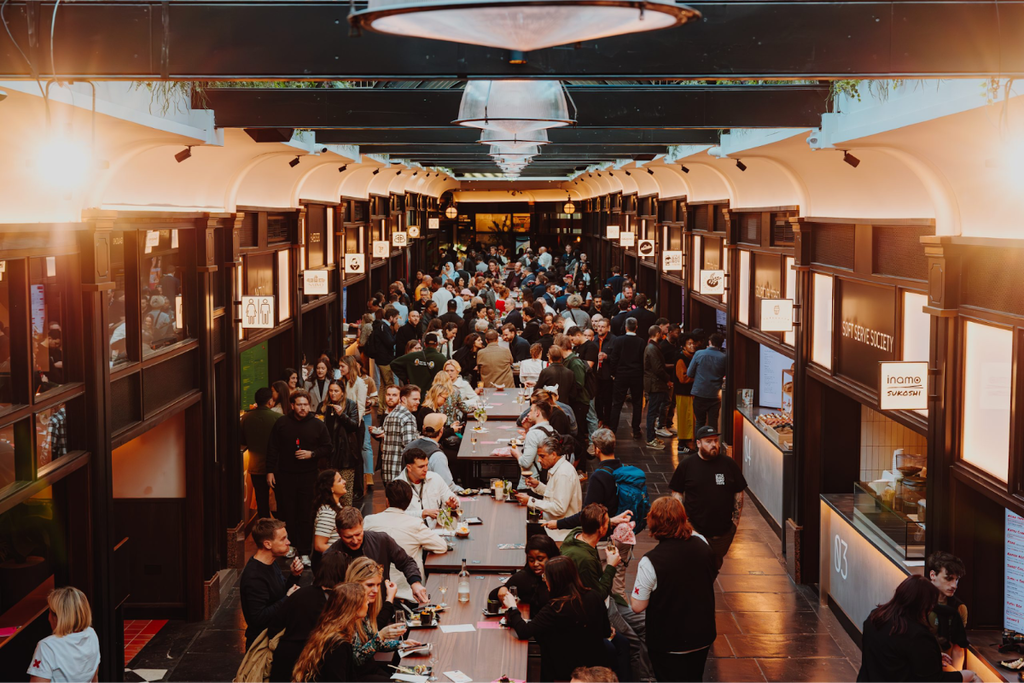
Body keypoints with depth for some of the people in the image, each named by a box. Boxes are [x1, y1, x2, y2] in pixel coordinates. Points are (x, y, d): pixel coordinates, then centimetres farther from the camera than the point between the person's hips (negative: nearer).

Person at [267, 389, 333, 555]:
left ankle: (305, 551, 9)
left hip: (308, 477, 0)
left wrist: (312, 454, -10)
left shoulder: (318, 425, 3)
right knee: (286, 514, 4)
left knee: (306, 516, 1)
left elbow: (328, 448, 6)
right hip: (284, 476, 0)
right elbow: (272, 449, 6)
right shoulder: (281, 423, 4)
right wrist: (270, 471, 2)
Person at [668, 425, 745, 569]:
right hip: (695, 529, -2)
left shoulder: (729, 464, 2)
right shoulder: (686, 465, -1)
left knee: (715, 565, 13)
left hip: (724, 531, 2)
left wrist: (736, 520, 5)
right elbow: (677, 492, 6)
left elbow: (739, 492, 9)